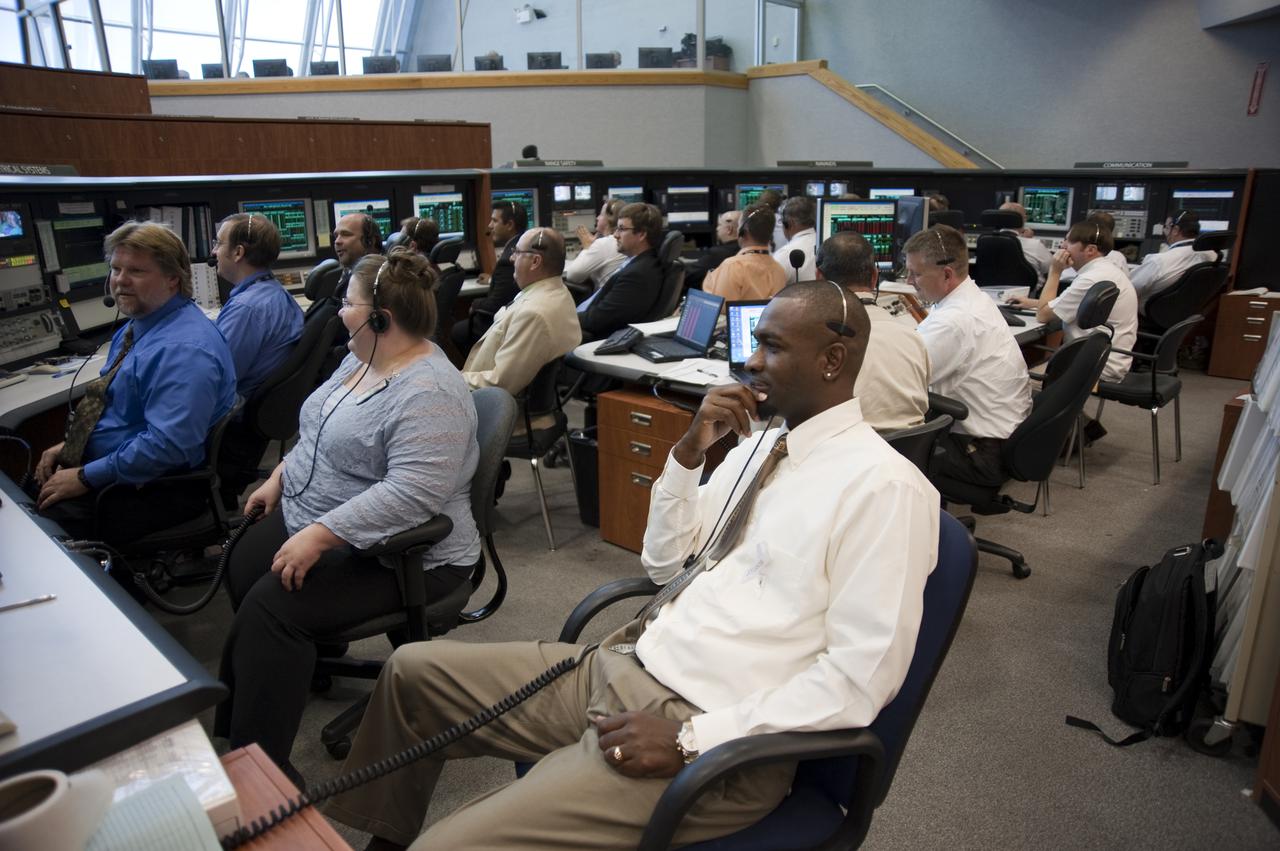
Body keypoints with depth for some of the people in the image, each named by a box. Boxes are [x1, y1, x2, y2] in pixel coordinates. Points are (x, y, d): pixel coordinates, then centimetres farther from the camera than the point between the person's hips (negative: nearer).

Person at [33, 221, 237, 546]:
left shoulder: (185, 349, -24)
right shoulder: (135, 326, 10)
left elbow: (167, 444, -30)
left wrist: (85, 478, -21)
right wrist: (68, 445, 9)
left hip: (152, 491, -10)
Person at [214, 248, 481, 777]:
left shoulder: (429, 394, -26)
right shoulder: (362, 361, 7)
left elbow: (411, 493, -35)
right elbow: (320, 434, 22)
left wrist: (318, 536, -33)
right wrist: (279, 479, 14)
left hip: (401, 555, -10)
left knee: (271, 606, -21)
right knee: (242, 566, 3)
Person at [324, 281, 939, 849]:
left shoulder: (884, 484, -14)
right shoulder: (758, 446, 10)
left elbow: (859, 676, -18)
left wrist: (690, 740, -20)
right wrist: (689, 450, -2)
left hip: (708, 732, -8)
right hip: (623, 666, 8)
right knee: (412, 670, 12)